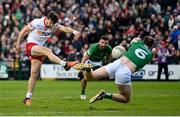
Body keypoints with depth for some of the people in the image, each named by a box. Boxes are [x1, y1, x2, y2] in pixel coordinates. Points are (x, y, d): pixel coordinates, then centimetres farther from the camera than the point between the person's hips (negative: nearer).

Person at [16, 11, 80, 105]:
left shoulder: (54, 26, -2)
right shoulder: (37, 22, -11)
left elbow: (64, 28, -20)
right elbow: (24, 31, -1)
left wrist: (73, 31, -39)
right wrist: (18, 43, 0)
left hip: (39, 49, 5)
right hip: (31, 46, -5)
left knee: (34, 74, -1)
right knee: (47, 51, -32)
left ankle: (28, 97, 1)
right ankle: (65, 64, -44)